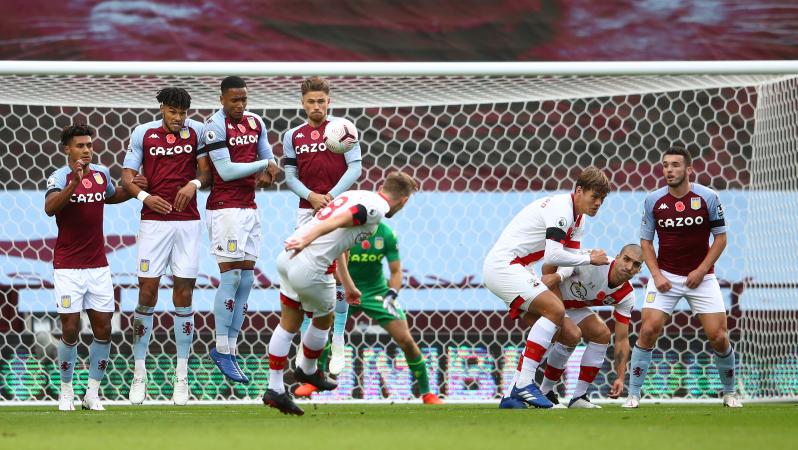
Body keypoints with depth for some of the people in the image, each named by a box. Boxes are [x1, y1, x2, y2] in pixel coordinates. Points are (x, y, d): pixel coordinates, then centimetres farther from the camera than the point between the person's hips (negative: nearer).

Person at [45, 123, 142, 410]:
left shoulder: (102, 174, 7)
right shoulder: (60, 177, -10)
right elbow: (50, 208, -30)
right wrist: (73, 184, -43)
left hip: (98, 265, 5)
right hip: (68, 266, -5)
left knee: (103, 329, 0)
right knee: (71, 330, -6)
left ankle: (92, 393, 10)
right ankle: (66, 391, 11)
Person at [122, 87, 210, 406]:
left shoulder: (196, 131, 5)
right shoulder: (143, 134, 3)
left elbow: (206, 172, 8)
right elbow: (127, 177, 3)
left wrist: (194, 183, -13)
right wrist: (144, 196, -15)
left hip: (188, 221, 1)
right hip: (153, 221, -1)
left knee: (183, 295, 1)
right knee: (147, 293, -4)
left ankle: (181, 377, 7)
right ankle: (139, 374, 4)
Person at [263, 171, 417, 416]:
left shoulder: (354, 195, 24)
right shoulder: (377, 207, -4)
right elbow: (340, 220, -21)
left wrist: (348, 286, 44)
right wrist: (308, 238, -33)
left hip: (288, 258, 8)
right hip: (311, 268, -8)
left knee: (288, 325, 17)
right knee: (323, 321, 19)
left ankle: (275, 389, 18)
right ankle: (307, 370, 41)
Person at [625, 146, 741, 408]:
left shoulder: (708, 197, -7)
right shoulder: (653, 200, -3)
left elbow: (720, 238, 0)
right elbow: (646, 241, 6)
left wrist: (701, 270, -9)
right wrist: (656, 275, -6)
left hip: (700, 276, -1)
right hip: (665, 276, 1)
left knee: (718, 336, -6)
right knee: (649, 330, -15)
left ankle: (729, 392, 17)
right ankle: (633, 394, -5)